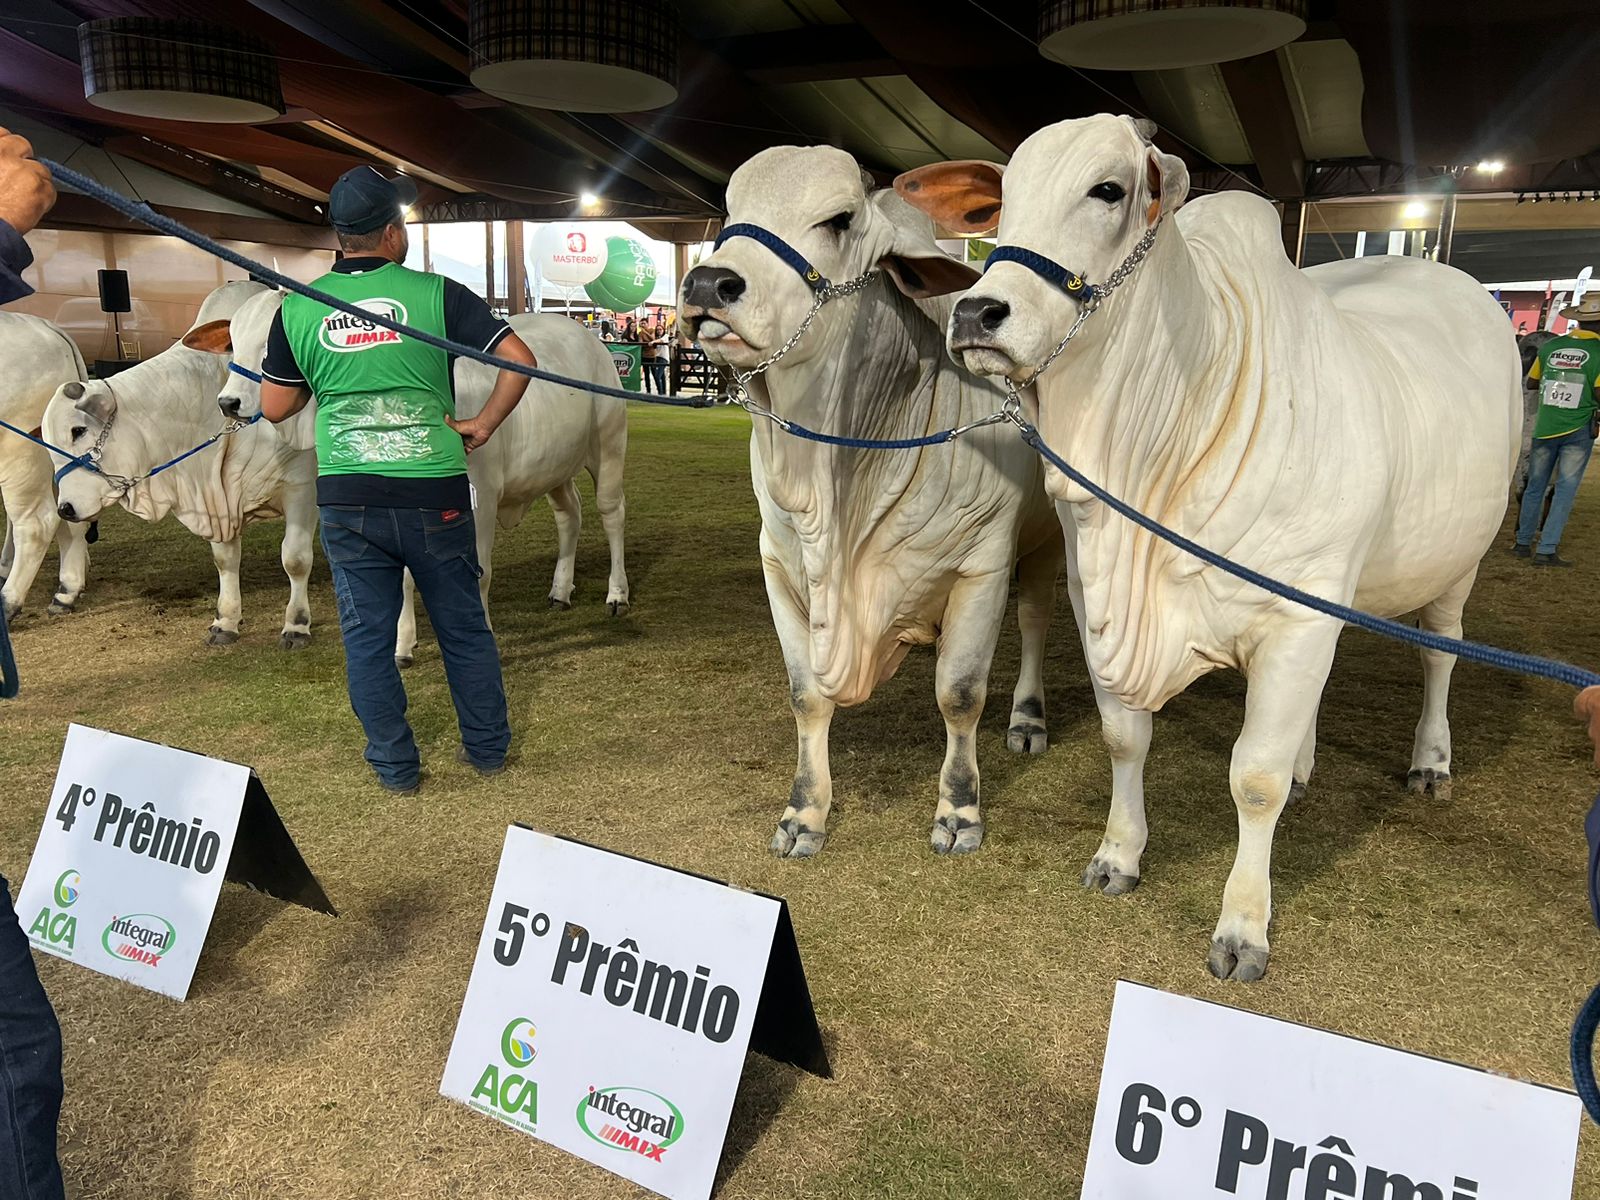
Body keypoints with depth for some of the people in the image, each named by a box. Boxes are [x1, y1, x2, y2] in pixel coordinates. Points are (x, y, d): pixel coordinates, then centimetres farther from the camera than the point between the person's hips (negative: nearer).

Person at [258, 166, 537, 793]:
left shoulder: (297, 309, 2)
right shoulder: (436, 293, -4)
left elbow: (275, 407, 8)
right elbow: (519, 358, -10)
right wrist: (484, 423, 0)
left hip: (347, 499, 1)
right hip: (435, 494, -1)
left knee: (367, 636, 14)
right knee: (464, 627, 15)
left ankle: (395, 765, 22)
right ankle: (488, 748, 28)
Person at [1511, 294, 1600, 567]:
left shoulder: (1550, 346, 1)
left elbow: (1531, 381, 12)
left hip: (1544, 428, 3)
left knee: (1535, 486, 14)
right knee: (1565, 489, 2)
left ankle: (1523, 542, 21)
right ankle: (1546, 550, -2)